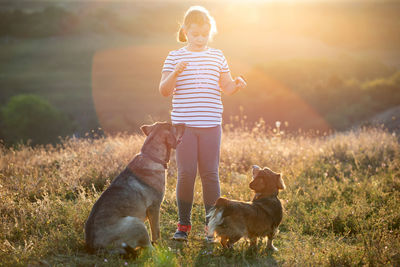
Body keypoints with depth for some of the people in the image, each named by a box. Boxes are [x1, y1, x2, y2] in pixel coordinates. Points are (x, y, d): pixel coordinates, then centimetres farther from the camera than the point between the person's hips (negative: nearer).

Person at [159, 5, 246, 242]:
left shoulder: (217, 56, 8)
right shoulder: (175, 57, 2)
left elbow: (226, 87, 11)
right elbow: (165, 91, -3)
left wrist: (237, 85, -11)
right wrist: (175, 74, -21)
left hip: (211, 124, 1)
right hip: (183, 124, -1)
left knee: (210, 173, 2)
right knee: (186, 173, -2)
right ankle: (183, 225, 12)